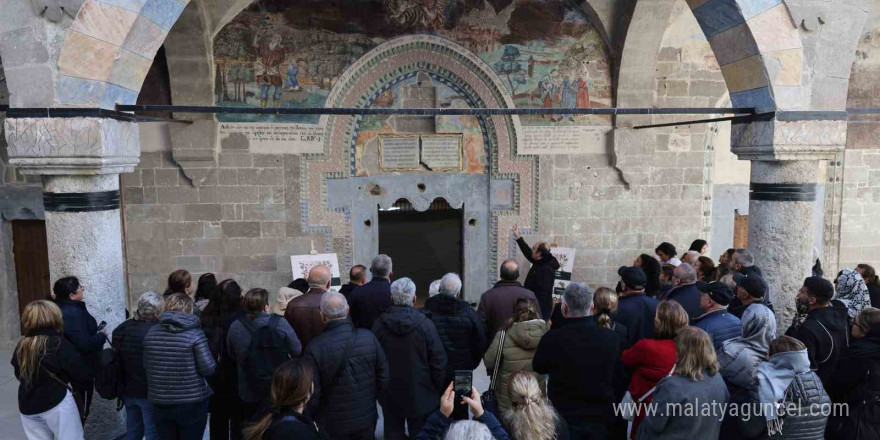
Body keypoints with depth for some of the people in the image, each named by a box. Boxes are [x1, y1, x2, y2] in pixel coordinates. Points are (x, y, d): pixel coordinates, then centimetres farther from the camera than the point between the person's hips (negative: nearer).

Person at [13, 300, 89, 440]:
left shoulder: (20, 346, 2)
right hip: (57, 404, -6)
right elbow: (82, 374, -12)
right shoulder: (59, 343, -15)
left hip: (27, 407, 6)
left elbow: (19, 374, 18)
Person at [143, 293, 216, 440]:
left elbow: (146, 365, 9)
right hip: (192, 402, -4)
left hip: (160, 403, 4)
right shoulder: (195, 334, -13)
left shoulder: (151, 333, 0)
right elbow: (208, 368, -15)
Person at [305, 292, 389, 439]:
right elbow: (384, 379, -6)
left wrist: (311, 419, 3)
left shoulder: (315, 347, -21)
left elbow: (312, 393, -16)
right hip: (366, 421, 2)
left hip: (332, 426, -2)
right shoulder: (369, 337, -13)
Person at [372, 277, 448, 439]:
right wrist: (437, 389, 3)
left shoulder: (379, 324, -10)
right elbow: (438, 361, -12)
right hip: (420, 394, -1)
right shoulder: (425, 324, -15)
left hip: (390, 394, 2)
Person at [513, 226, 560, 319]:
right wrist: (518, 237, 27)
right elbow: (528, 252, 23)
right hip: (534, 307, 10)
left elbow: (544, 293, -25)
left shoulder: (547, 270, -20)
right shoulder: (539, 264, 9)